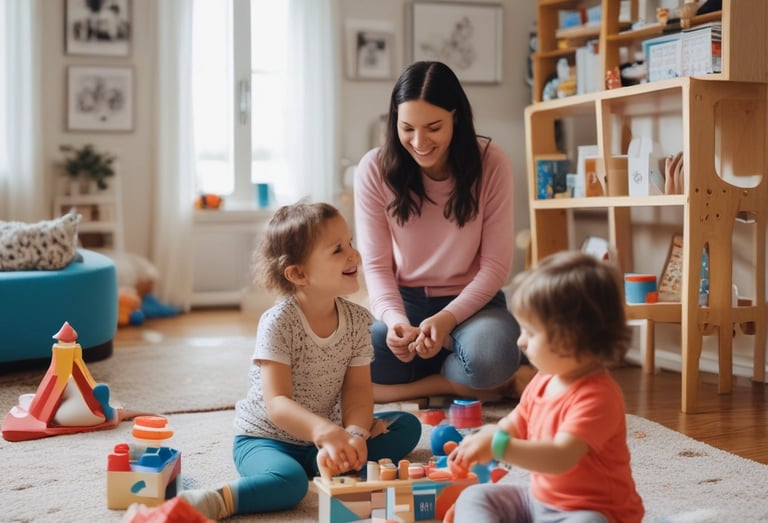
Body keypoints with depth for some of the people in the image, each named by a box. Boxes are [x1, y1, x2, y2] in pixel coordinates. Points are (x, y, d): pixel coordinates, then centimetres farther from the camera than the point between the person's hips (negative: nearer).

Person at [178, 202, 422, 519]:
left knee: (407, 426, -6)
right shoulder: (278, 323, -22)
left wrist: (354, 433, -29)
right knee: (289, 480, -38)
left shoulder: (358, 321, -5)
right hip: (266, 437, -7)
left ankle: (320, 463, -19)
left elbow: (357, 390, -8)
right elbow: (277, 404, -29)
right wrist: (325, 431, -47)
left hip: (326, 434, 7)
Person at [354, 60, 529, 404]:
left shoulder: (491, 164, -12)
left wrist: (447, 319, -25)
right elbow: (376, 265, -6)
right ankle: (461, 383, -10)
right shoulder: (374, 169, -10)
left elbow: (496, 264, -9)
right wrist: (396, 320, -27)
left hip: (472, 300, -1)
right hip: (404, 301, 2)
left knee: (490, 357, -37)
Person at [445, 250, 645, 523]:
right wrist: (480, 442, -3)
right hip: (538, 499, 9)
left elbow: (560, 457, -36)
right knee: (474, 497, 1)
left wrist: (497, 445, -39)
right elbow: (513, 426, 17)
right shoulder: (543, 380, 3)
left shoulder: (597, 396, -25)